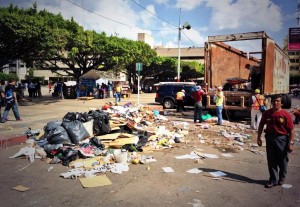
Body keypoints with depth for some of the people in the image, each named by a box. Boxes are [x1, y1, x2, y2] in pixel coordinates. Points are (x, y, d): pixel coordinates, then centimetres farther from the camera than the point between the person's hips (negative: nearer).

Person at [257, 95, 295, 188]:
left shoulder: (286, 115, -10)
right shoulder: (267, 113, 0)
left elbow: (291, 130, -9)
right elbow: (261, 125, 10)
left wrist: (291, 143, -12)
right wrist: (259, 137, 7)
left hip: (282, 139, -2)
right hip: (270, 138, 3)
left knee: (282, 160, 12)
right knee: (271, 161, 7)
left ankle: (281, 178, 35)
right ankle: (273, 180, 20)